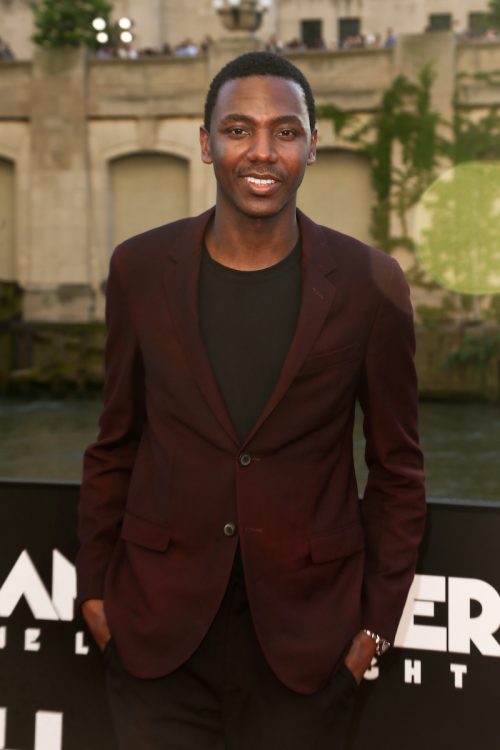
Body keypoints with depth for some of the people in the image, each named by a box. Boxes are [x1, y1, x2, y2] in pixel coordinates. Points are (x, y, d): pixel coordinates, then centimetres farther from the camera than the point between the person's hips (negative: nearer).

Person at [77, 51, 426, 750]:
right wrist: (95, 587, 7)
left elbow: (397, 468, 2)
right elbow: (116, 444, 8)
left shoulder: (370, 285, -6)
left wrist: (377, 621, 1)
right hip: (159, 632, 1)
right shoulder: (142, 268, -1)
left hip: (305, 633, -1)